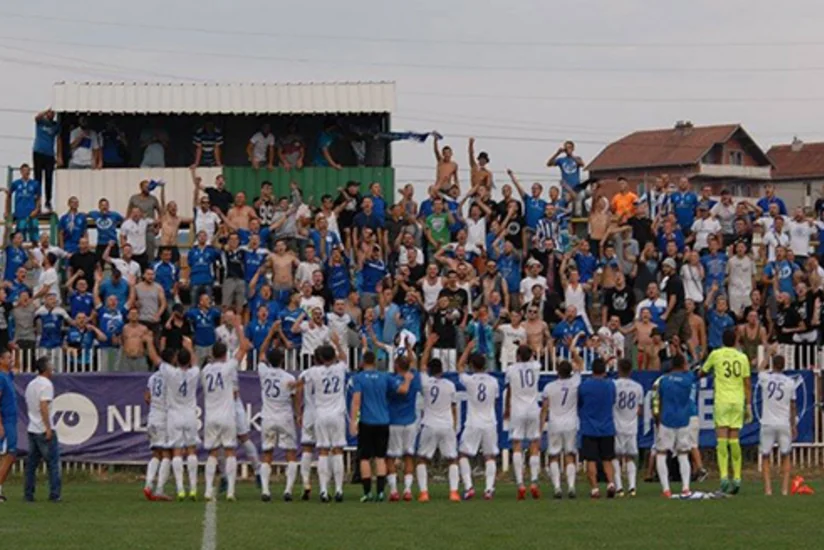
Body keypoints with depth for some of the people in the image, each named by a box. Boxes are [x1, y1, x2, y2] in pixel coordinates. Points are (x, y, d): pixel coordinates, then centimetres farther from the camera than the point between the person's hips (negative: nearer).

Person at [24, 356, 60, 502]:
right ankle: (54, 494, -5)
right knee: (53, 462, -2)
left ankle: (28, 494, 7)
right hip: (44, 430, -8)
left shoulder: (31, 384, 16)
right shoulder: (46, 384, -12)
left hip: (32, 429, 8)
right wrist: (48, 428, -20)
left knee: (32, 463, 9)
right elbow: (44, 407, -20)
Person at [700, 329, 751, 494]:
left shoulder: (716, 355, 1)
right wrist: (748, 406, 11)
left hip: (721, 401, -2)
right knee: (734, 440, 6)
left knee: (722, 439, -6)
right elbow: (747, 384, 7)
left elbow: (702, 372, 15)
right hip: (738, 401, 2)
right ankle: (737, 477, 7)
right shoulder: (742, 357, 6)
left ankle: (724, 476, -18)